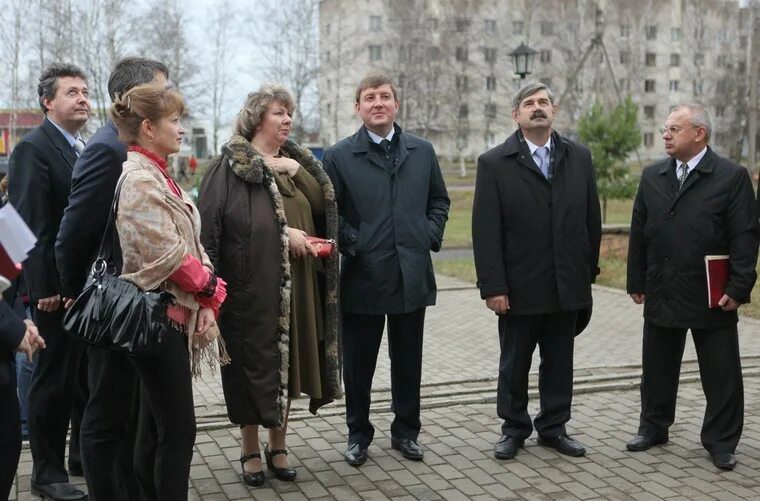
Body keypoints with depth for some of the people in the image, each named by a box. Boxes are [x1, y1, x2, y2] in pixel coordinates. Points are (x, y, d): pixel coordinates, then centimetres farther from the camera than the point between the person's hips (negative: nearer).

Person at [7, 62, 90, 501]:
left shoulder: (88, 149, 14)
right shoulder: (34, 148, -10)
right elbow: (30, 223, -16)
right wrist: (44, 286, -20)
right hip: (59, 286, -7)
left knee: (89, 376, 16)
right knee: (54, 379, 3)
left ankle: (85, 456, 30)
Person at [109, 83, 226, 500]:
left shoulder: (157, 175, 14)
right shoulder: (139, 179, -15)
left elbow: (187, 244, 11)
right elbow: (169, 256, -21)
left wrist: (205, 303, -1)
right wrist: (211, 291, -6)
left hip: (170, 314, 9)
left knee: (156, 426, 15)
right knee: (178, 428, -4)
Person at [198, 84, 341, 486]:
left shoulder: (293, 162, 14)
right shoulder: (232, 164, -5)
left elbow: (322, 203, 2)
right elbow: (217, 223, -15)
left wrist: (295, 171, -12)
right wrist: (283, 233, -17)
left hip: (295, 284, 6)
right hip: (253, 282, -5)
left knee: (288, 360, 10)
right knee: (253, 361, 3)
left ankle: (278, 447, 24)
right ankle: (251, 452, 17)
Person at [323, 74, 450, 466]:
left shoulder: (422, 151, 8)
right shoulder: (338, 156, -2)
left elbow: (439, 201, 16)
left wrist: (431, 236, 2)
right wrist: (350, 242, -11)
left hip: (412, 275, 3)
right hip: (362, 276, -2)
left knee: (408, 362, 12)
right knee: (358, 364, 8)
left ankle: (405, 431, 29)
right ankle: (358, 434, 25)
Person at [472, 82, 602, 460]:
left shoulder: (579, 157, 5)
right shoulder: (494, 163, -5)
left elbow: (591, 219, 8)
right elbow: (486, 231, -9)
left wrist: (589, 270, 6)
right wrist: (492, 286, -13)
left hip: (567, 285, 3)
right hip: (519, 287, -3)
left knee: (559, 362, 13)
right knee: (514, 363, 11)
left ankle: (553, 427, 28)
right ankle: (514, 428, 27)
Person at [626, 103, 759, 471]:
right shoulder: (652, 176, 8)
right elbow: (639, 233, 10)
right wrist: (637, 281, 7)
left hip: (713, 298, -4)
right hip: (661, 295, 4)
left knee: (721, 375, 6)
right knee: (657, 369, 14)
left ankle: (720, 442, 20)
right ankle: (653, 427, 30)